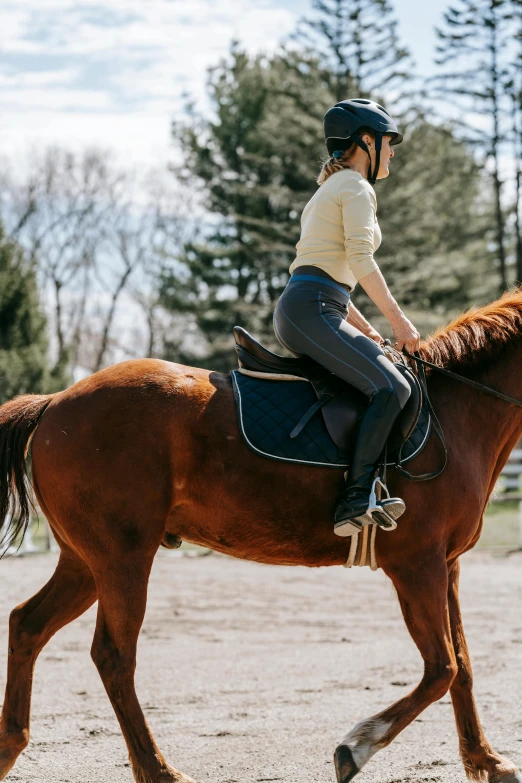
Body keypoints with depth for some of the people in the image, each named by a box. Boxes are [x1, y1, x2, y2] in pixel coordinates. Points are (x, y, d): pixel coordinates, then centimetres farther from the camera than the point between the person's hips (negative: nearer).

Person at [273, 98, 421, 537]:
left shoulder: (330, 190, 29)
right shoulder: (356, 188, -1)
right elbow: (361, 260, -14)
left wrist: (365, 329, 25)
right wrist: (398, 320, -11)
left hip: (296, 312, 11)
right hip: (312, 311, -11)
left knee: (382, 374, 18)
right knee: (391, 387, -21)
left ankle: (365, 494, 9)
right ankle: (355, 504, -29)